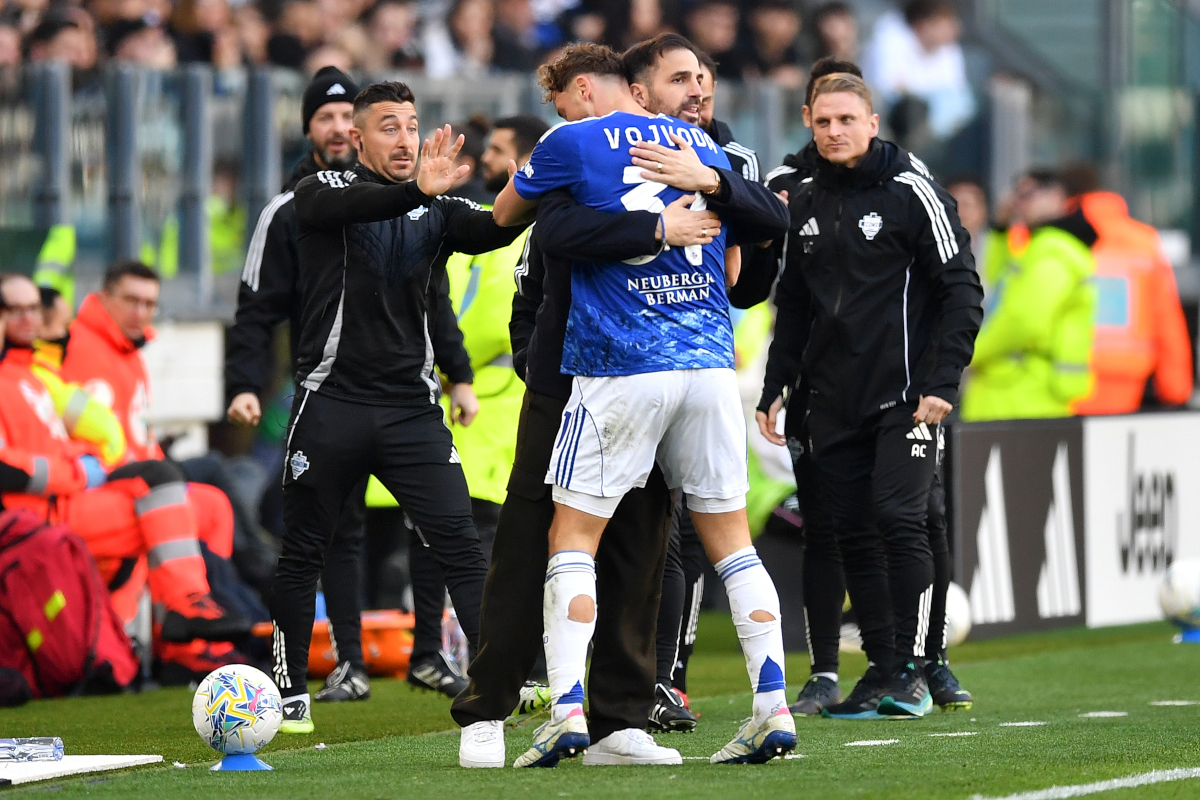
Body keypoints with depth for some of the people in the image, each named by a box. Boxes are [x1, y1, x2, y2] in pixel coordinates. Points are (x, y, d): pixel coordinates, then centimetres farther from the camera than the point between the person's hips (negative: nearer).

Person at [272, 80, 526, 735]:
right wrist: (416, 190, -43)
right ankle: (291, 693, 18)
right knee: (301, 554, 6)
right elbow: (345, 206, -25)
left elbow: (488, 232, -12)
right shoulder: (322, 192, 0)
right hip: (332, 403, -2)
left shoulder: (437, 211, 9)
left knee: (459, 545, -8)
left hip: (411, 408, 2)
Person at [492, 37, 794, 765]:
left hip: (619, 366, -4)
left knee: (575, 537, 3)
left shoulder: (574, 143, 2)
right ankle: (774, 710, 3)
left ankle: (567, 711, -8)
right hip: (711, 363, 4)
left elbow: (503, 215, 18)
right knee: (731, 539, 9)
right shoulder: (707, 151, 16)